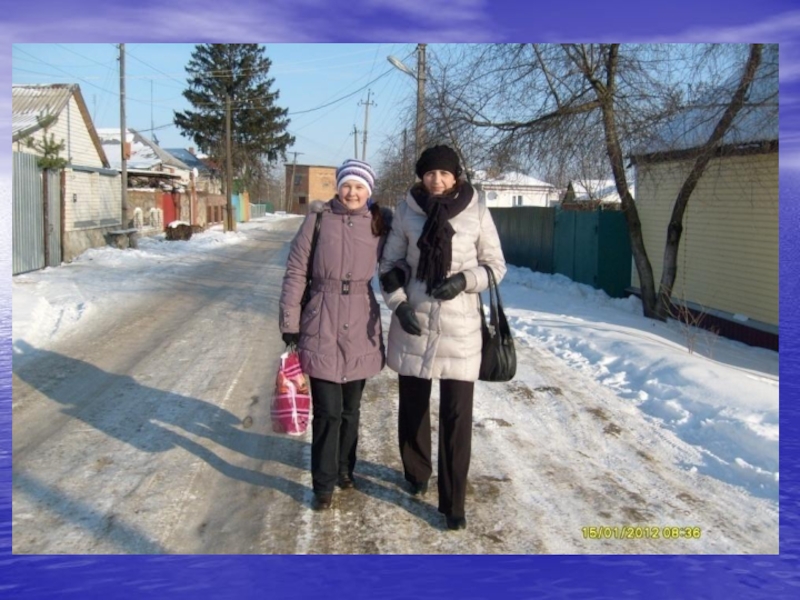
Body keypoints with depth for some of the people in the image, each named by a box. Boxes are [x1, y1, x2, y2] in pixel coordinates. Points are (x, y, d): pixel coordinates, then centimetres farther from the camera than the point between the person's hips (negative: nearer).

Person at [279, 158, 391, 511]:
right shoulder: (318, 219, -5)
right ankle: (323, 485, 14)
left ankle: (344, 470, 34)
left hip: (361, 329, 3)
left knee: (351, 409, 14)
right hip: (322, 328, -2)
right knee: (327, 410, -1)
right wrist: (290, 323, -5)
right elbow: (295, 272, -3)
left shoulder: (380, 224, 1)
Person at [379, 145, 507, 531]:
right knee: (413, 404, 16)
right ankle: (416, 473, 39)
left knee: (457, 416, -2)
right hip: (414, 323, 2)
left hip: (460, 325, -2)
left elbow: (495, 266, 1)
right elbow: (390, 263, 7)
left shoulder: (476, 211, -6)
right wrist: (398, 304, -7)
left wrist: (465, 280, -17)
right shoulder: (407, 209, -1)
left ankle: (453, 502, 10)